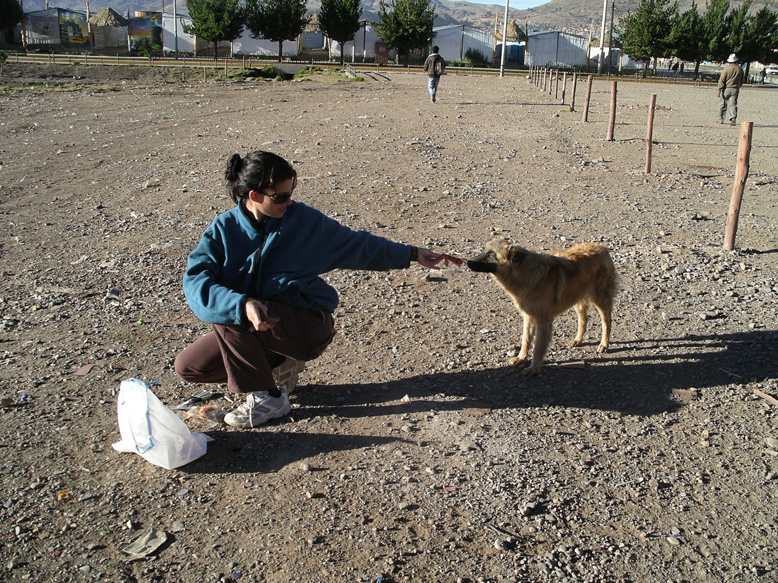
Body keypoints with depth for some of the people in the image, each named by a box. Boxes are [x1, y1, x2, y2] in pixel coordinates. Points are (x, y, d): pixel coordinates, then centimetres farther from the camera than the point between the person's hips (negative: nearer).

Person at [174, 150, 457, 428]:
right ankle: (278, 360, 11)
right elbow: (197, 280, -20)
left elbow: (358, 245, 5)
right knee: (188, 366, -4)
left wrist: (413, 254, 5)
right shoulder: (224, 228, -6)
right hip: (253, 324, 4)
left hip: (310, 326, -4)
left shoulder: (304, 219, -7)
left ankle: (267, 397, -11)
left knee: (226, 317, -26)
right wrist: (243, 305, -37)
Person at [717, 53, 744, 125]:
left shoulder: (726, 68, -6)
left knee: (722, 104, 9)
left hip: (726, 89, -3)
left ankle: (720, 119, 16)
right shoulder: (740, 69, 6)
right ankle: (733, 118, -18)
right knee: (733, 104, 0)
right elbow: (741, 81, 14)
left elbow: (721, 80, -9)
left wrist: (719, 90, -9)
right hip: (735, 89, 3)